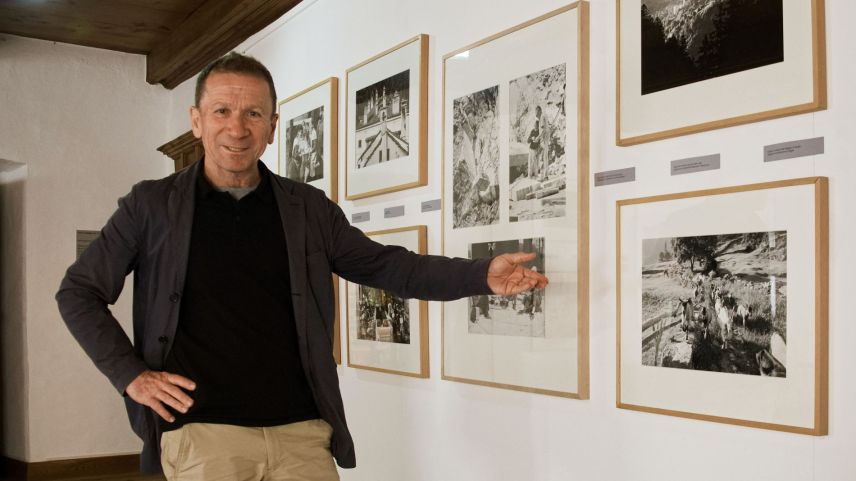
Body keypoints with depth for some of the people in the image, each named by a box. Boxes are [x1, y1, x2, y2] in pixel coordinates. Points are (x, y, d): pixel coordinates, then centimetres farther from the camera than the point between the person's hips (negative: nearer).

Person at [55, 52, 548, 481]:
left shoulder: (308, 209, 6)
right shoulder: (152, 204, 2)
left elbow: (387, 266, 9)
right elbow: (78, 292, 9)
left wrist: (482, 274, -1)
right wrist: (129, 374, -2)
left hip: (301, 430, 2)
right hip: (202, 432, -2)